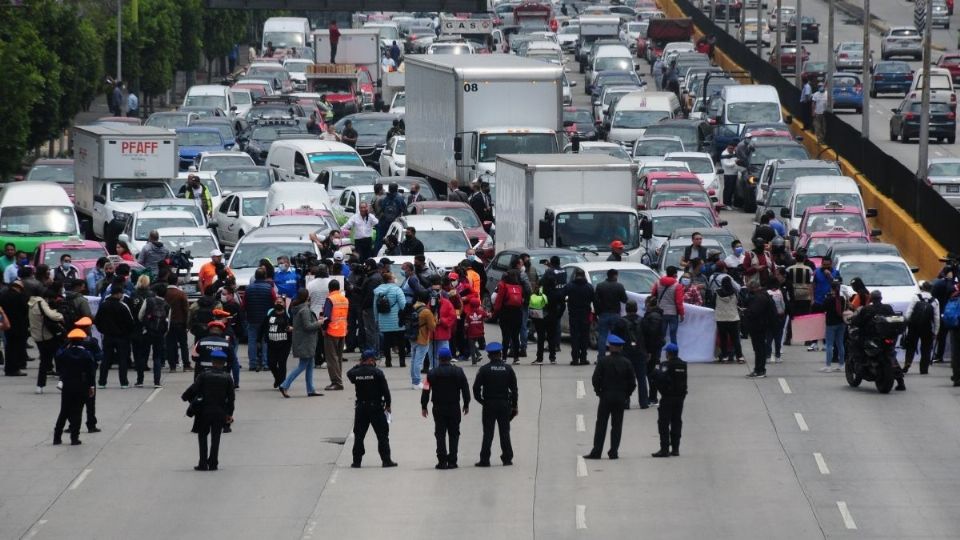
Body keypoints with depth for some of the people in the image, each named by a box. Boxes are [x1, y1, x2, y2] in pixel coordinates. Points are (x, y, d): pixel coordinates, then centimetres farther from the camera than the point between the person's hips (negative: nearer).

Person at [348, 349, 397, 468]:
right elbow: (385, 390, -10)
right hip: (376, 407, -3)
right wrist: (388, 404, 1)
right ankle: (386, 460, 1)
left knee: (359, 435, 11)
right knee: (382, 434, 3)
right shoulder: (377, 372, -11)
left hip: (361, 408, 3)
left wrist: (359, 365, 22)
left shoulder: (356, 373, -2)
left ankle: (356, 461, 10)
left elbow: (349, 374, 24)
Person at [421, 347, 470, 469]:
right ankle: (452, 461, 4)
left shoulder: (432, 373, -6)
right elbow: (465, 389, 1)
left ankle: (442, 461, -3)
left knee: (440, 434, 4)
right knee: (454, 434, 8)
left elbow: (426, 390, -6)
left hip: (439, 408, -1)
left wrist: (423, 407, 3)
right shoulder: (458, 371, -3)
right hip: (454, 407, 1)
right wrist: (466, 405, 11)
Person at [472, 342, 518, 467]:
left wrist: (481, 401, 5)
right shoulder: (508, 369, 0)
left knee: (488, 433, 2)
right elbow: (514, 389, 1)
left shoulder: (484, 369, -6)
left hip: (489, 405, -1)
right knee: (505, 432, 9)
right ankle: (507, 458, 10)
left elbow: (476, 388, -9)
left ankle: (484, 460, 0)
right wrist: (514, 405, 9)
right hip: (504, 404, 1)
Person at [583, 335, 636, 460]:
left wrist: (598, 391, 6)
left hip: (606, 397, -2)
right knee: (617, 425, 7)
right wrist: (627, 395, 12)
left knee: (601, 425, 2)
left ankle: (596, 452, 0)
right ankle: (614, 452, 5)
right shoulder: (627, 363, -1)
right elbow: (632, 382, 0)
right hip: (621, 398, 2)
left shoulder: (603, 361, -8)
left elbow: (595, 379, -9)